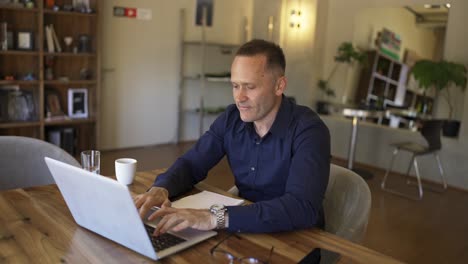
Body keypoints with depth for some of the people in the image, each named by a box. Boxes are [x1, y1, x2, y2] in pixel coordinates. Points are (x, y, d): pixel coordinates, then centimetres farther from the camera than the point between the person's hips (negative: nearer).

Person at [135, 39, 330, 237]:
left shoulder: (308, 131, -21)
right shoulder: (232, 118, -4)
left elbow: (302, 207, -33)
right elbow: (191, 163, 2)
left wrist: (217, 217, -40)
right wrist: (160, 188, -20)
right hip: (247, 231, 5)